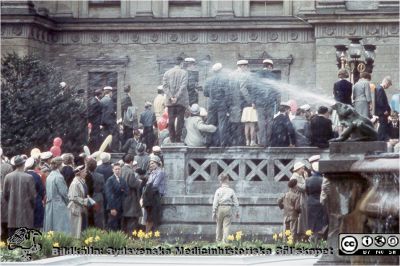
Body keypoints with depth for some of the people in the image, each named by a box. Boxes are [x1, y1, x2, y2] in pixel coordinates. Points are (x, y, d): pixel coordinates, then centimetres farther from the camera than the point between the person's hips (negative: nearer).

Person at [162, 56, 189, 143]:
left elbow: (165, 86, -1)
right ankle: (178, 139, -5)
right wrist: (177, 97, -13)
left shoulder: (167, 73, 6)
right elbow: (183, 86, -13)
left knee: (171, 120, 7)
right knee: (180, 119, 0)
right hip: (181, 100, -3)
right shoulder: (184, 72, -4)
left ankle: (172, 139, 5)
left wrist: (170, 97, -7)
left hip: (170, 101, 3)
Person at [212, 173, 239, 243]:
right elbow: (236, 202, 2)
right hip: (229, 208, 0)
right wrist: (237, 212, 11)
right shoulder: (231, 191, 0)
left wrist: (214, 213, 0)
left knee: (219, 225, 14)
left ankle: (218, 240, 22)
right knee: (226, 226, 0)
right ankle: (224, 240, -9)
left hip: (220, 208, 0)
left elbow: (215, 202, -5)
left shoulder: (218, 191, -3)